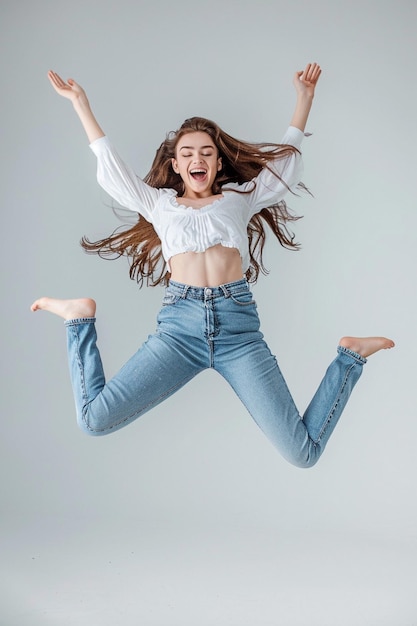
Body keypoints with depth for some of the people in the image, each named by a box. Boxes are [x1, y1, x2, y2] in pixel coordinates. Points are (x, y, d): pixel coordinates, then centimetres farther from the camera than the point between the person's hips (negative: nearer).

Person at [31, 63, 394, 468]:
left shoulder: (240, 196, 22)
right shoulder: (160, 203, 21)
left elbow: (286, 161, 26)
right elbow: (110, 168, 21)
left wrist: (304, 98, 24)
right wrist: (80, 103, 23)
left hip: (237, 322, 0)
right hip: (179, 323, 0)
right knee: (94, 420, -18)